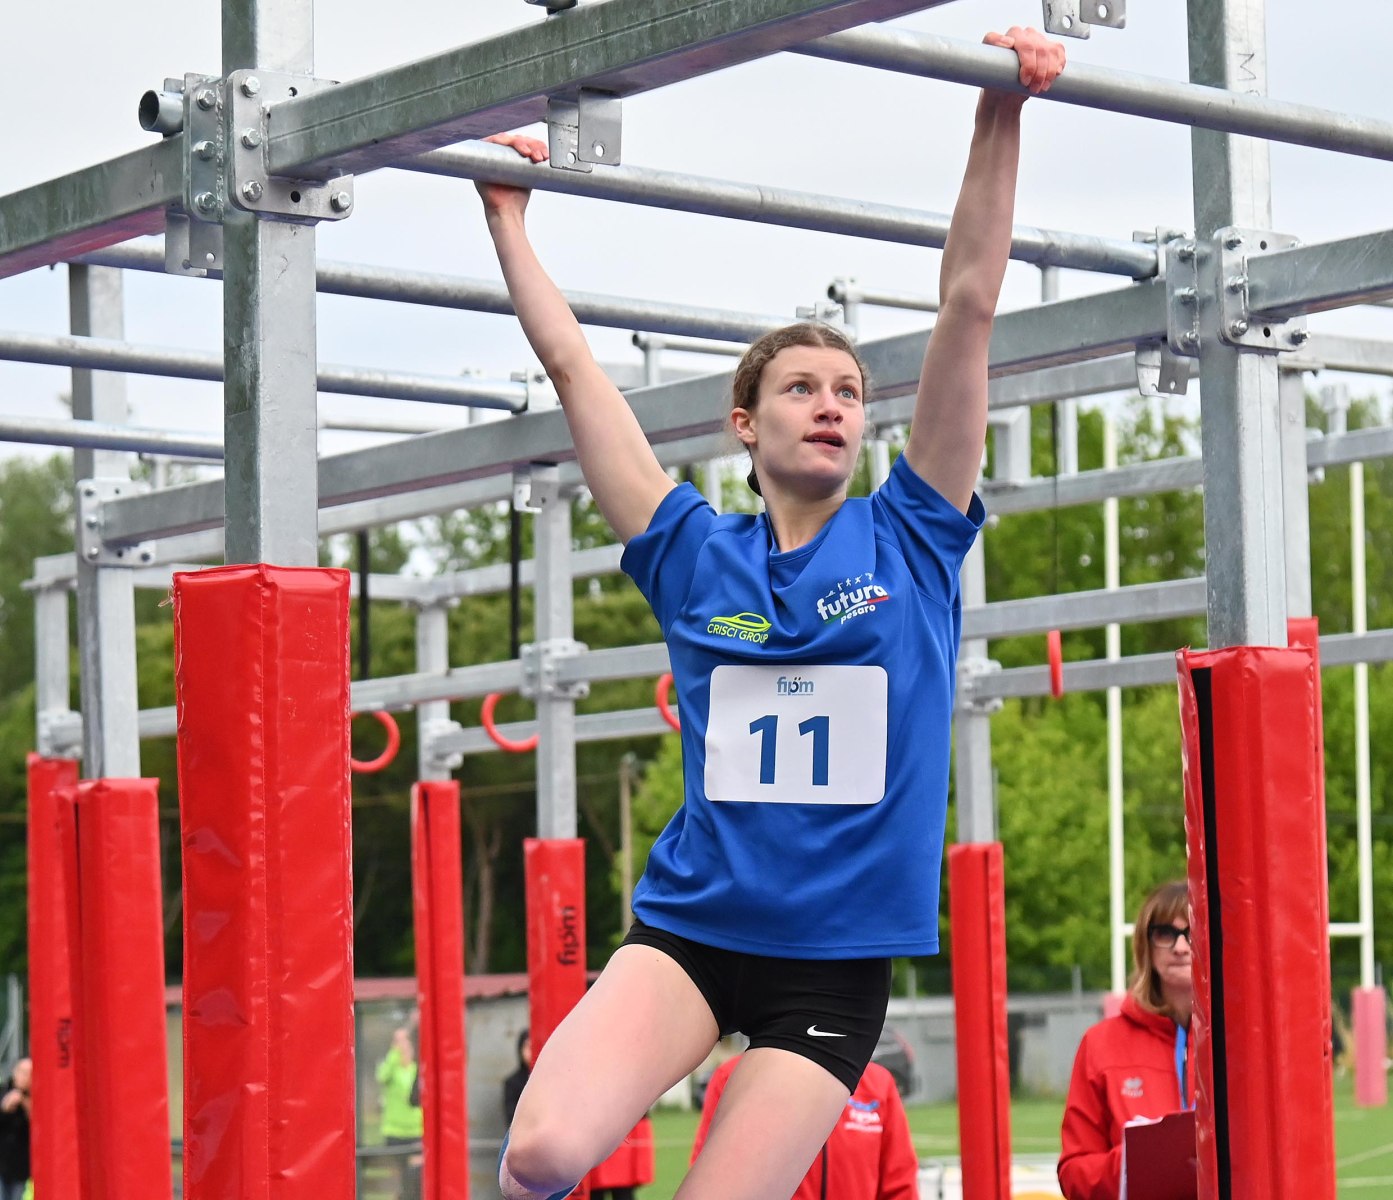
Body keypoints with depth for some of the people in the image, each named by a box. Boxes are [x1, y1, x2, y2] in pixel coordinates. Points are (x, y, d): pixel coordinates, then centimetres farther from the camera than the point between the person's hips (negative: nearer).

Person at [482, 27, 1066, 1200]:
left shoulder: (910, 542, 6)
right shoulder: (696, 557, 7)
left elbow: (968, 308, 1)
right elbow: (571, 364, 11)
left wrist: (1000, 120, -3)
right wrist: (508, 218, 16)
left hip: (835, 953, 0)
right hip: (690, 922, 0)